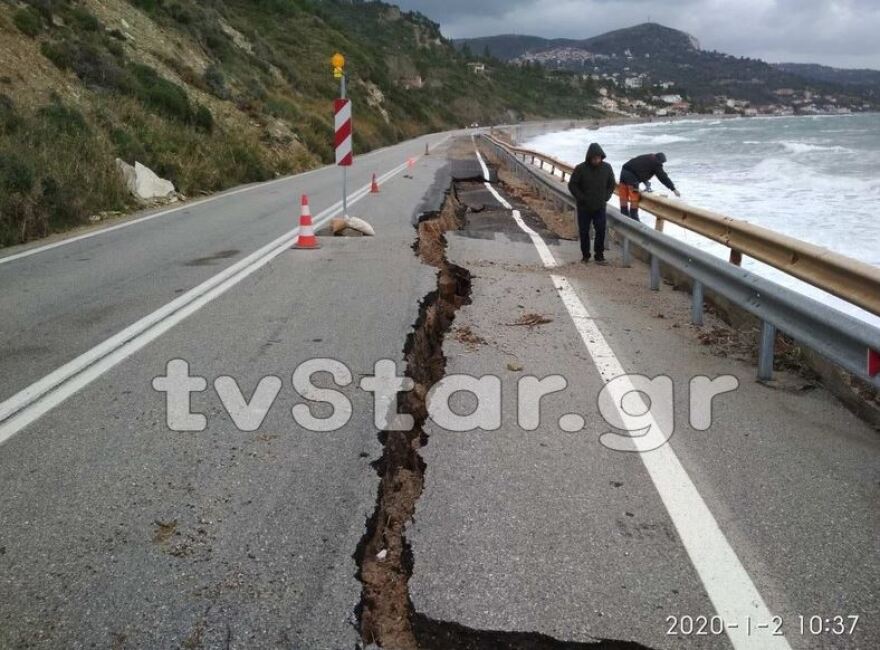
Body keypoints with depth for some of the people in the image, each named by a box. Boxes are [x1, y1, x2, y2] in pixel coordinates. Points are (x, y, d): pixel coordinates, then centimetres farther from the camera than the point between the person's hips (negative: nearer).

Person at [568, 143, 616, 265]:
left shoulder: (607, 168, -2)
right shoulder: (581, 169, -11)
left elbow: (612, 184, 12)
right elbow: (572, 185, -5)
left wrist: (606, 197, 1)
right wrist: (581, 198, -10)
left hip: (600, 207, 2)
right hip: (584, 207, -1)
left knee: (601, 231, -4)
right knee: (584, 232, 6)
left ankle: (599, 256, 4)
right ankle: (585, 256, 18)